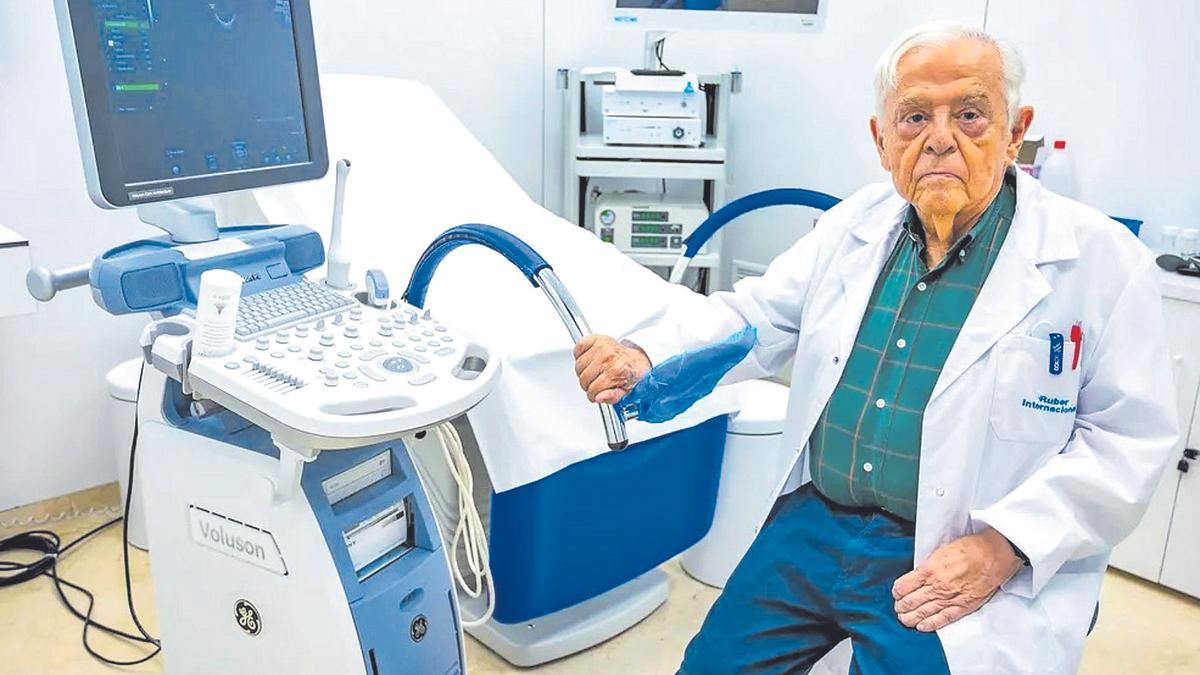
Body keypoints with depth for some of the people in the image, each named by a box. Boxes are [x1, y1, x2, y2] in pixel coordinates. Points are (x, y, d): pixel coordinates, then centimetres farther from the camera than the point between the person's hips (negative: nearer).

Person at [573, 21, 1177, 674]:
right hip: (812, 523, 4)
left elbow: (1129, 436, -7)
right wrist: (642, 356, -11)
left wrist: (1002, 547, -16)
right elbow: (755, 314, 8)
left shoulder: (1101, 258, -8)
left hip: (963, 561, -3)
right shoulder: (853, 225, 5)